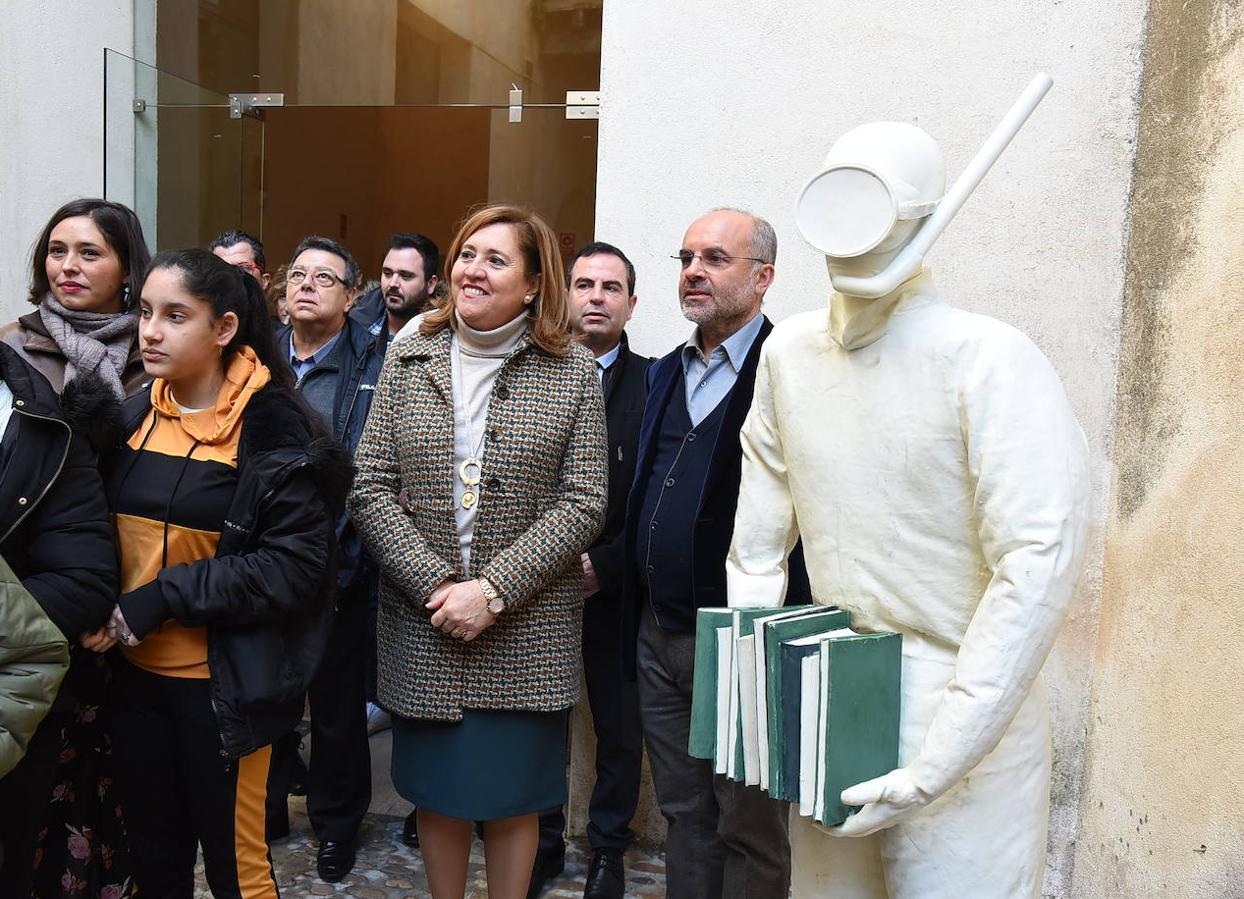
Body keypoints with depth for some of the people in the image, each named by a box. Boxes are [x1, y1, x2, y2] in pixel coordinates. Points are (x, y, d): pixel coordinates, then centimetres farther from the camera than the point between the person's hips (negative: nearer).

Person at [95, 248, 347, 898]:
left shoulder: (271, 427, -13)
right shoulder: (133, 415, 5)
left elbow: (296, 565, -17)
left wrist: (166, 596, -18)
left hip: (223, 682, -5)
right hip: (137, 673, 6)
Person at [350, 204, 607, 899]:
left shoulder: (573, 371, -4)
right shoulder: (410, 359, 3)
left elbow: (583, 504, -8)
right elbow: (371, 487, 0)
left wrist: (493, 590, -16)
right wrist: (434, 583, -12)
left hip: (527, 630, -2)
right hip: (423, 627, 2)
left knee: (513, 799, 11)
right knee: (436, 794, 15)